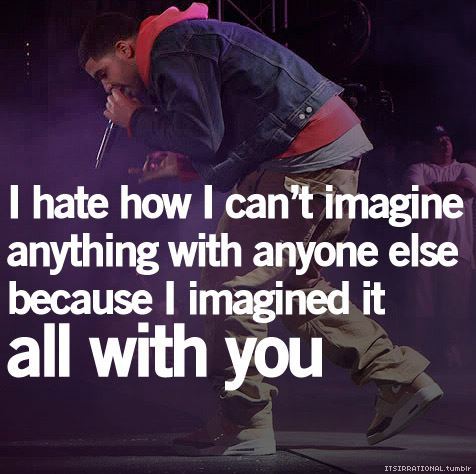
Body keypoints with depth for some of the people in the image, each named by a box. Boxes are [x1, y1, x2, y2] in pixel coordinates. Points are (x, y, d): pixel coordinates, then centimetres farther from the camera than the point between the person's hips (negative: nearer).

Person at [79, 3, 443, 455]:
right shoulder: (187, 42, 23)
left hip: (310, 159, -11)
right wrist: (183, 166, 16)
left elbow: (200, 135, -19)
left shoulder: (171, 48, -9)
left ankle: (243, 426, -3)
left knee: (231, 286, -8)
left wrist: (136, 120, -3)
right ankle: (399, 376, 19)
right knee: (297, 283, 20)